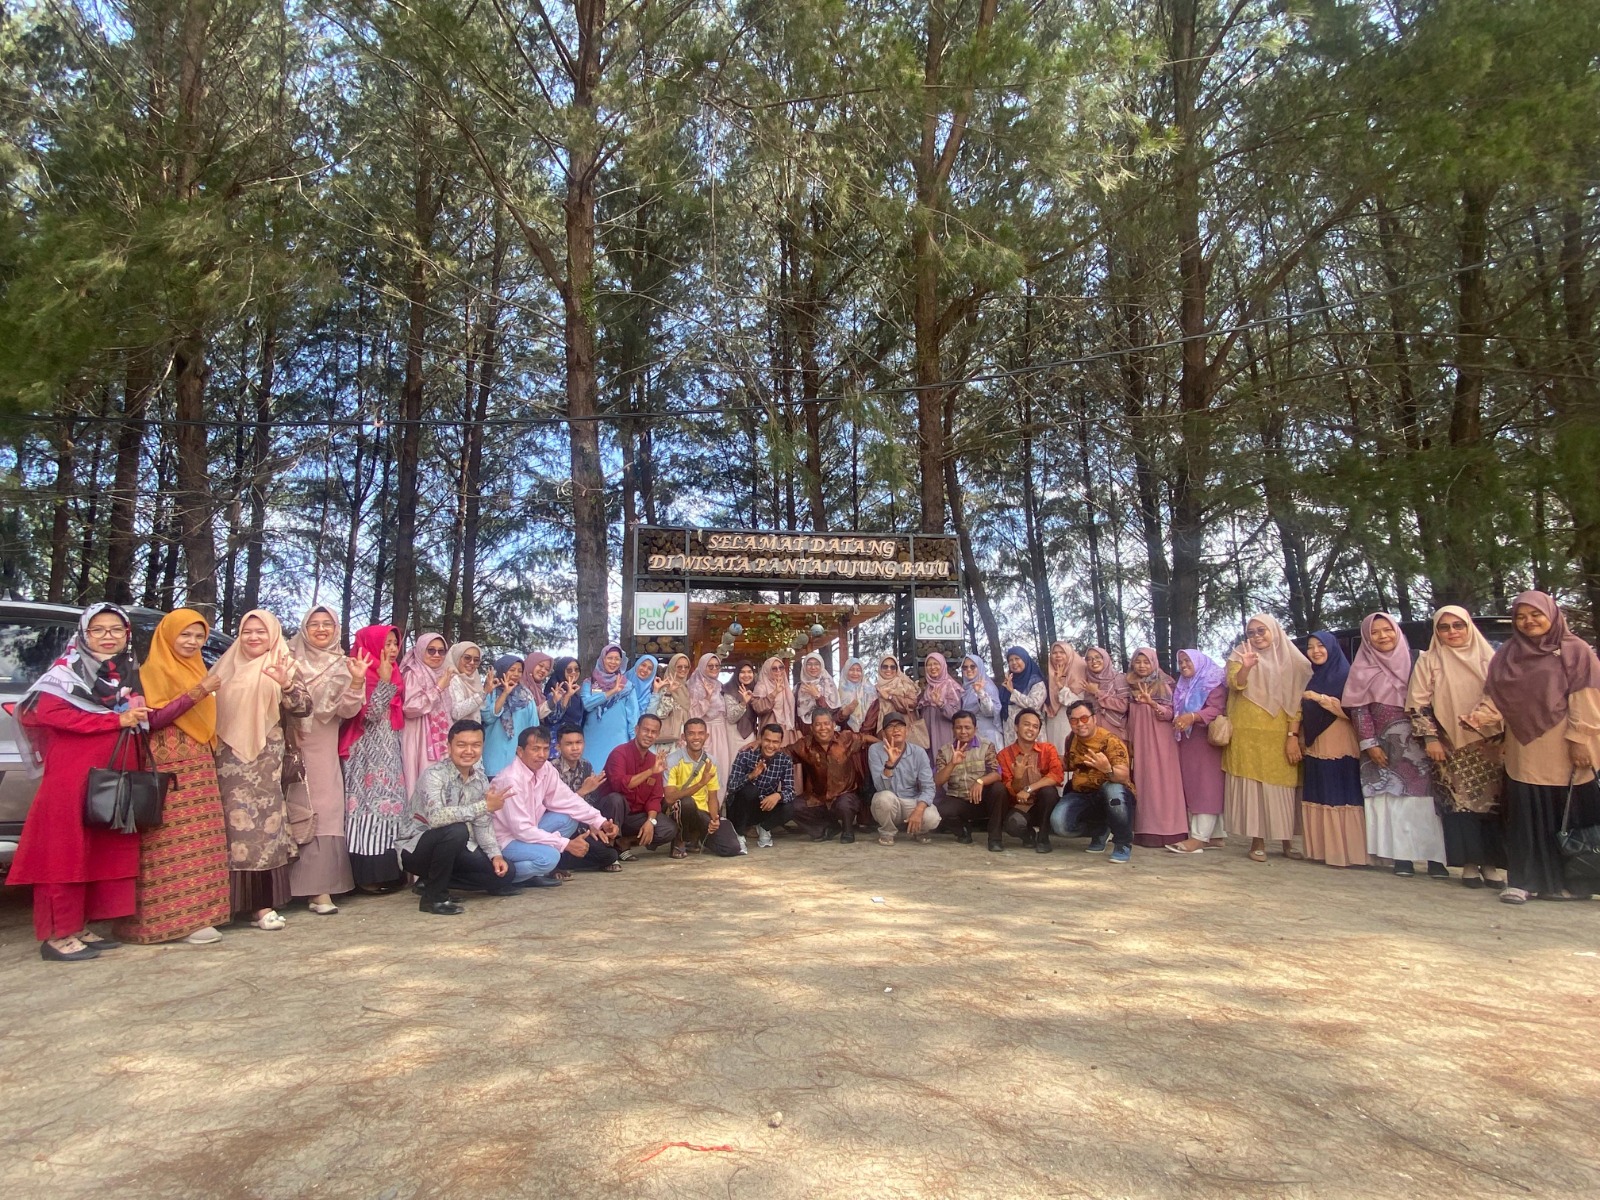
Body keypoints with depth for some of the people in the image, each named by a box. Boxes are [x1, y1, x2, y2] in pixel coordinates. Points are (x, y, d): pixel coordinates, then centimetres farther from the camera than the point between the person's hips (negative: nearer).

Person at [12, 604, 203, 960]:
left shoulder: (131, 674, 16)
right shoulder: (67, 669, 0)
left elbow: (150, 720, 9)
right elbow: (50, 712, -14)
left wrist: (192, 696, -5)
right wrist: (117, 720, -15)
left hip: (117, 774, 6)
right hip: (72, 774, -6)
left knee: (108, 852, 7)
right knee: (66, 852, -3)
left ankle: (81, 927, 16)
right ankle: (57, 935, 2)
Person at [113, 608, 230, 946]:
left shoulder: (195, 668, 19)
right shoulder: (155, 668, -4)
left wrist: (212, 750, 15)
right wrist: (198, 692, -23)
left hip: (199, 765, 8)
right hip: (170, 767, -8)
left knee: (197, 841, 6)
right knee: (174, 843, -8)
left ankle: (192, 913, 11)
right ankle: (177, 919, -5)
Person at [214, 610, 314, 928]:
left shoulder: (281, 667, 2)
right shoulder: (228, 667, 13)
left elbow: (304, 707, -10)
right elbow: (214, 710, 21)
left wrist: (286, 683, -26)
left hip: (266, 761, -3)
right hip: (230, 761, 3)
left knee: (264, 824, -5)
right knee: (236, 826, 4)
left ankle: (262, 903, 0)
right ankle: (234, 899, 14)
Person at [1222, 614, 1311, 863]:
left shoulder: (1290, 661, 8)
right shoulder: (1239, 657, 6)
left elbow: (1296, 700, 3)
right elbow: (1235, 684, -14)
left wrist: (1293, 735, -6)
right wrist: (1245, 667, -35)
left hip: (1279, 735, 1)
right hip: (1247, 734, 0)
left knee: (1281, 787, 3)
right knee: (1251, 786, -2)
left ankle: (1287, 841, 12)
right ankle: (1257, 841, 3)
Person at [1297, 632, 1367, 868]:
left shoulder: (1346, 675, -3)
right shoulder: (1311, 678, 16)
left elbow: (1352, 710, -12)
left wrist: (1319, 697, -17)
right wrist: (1300, 740, 15)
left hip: (1339, 749, -6)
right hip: (1314, 748, 6)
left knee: (1341, 799, -7)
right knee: (1317, 799, 5)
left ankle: (1346, 852, -3)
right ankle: (1321, 850, 9)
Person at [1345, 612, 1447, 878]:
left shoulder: (1414, 662, 5)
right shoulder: (1362, 669, 2)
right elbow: (1359, 709, -1)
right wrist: (1369, 744, -7)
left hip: (1416, 743, 1)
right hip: (1384, 746, -1)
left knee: (1424, 797, -3)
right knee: (1394, 800, -1)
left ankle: (1435, 856, 2)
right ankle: (1402, 856, 2)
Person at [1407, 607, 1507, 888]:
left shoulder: (1488, 658, 6)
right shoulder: (1428, 661, 1)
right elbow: (1418, 704, -1)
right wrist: (1429, 738, -7)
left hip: (1488, 745, 2)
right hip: (1450, 748, -2)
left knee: (1492, 802, 0)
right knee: (1459, 803, -2)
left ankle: (1491, 863, 9)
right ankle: (1469, 863, 6)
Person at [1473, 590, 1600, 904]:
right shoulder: (1506, 655, 10)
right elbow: (1495, 699, 6)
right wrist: (1479, 718, -12)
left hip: (1564, 752, -2)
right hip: (1524, 752, 2)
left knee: (1567, 815, 4)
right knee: (1525, 817, 1)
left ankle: (1567, 881, 18)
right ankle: (1523, 880, 4)